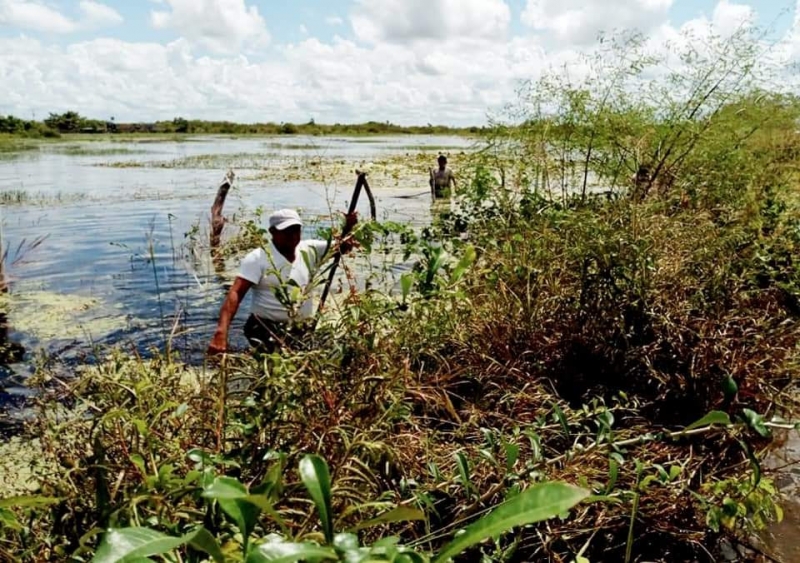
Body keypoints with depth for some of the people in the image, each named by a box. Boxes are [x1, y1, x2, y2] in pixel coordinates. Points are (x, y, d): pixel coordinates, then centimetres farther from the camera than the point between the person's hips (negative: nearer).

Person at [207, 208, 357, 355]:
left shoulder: (309, 250, 7)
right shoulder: (258, 258, -9)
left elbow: (342, 246, 14)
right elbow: (235, 294, -18)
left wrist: (348, 226, -10)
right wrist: (221, 331, -31)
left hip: (303, 330, 6)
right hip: (266, 330, -6)